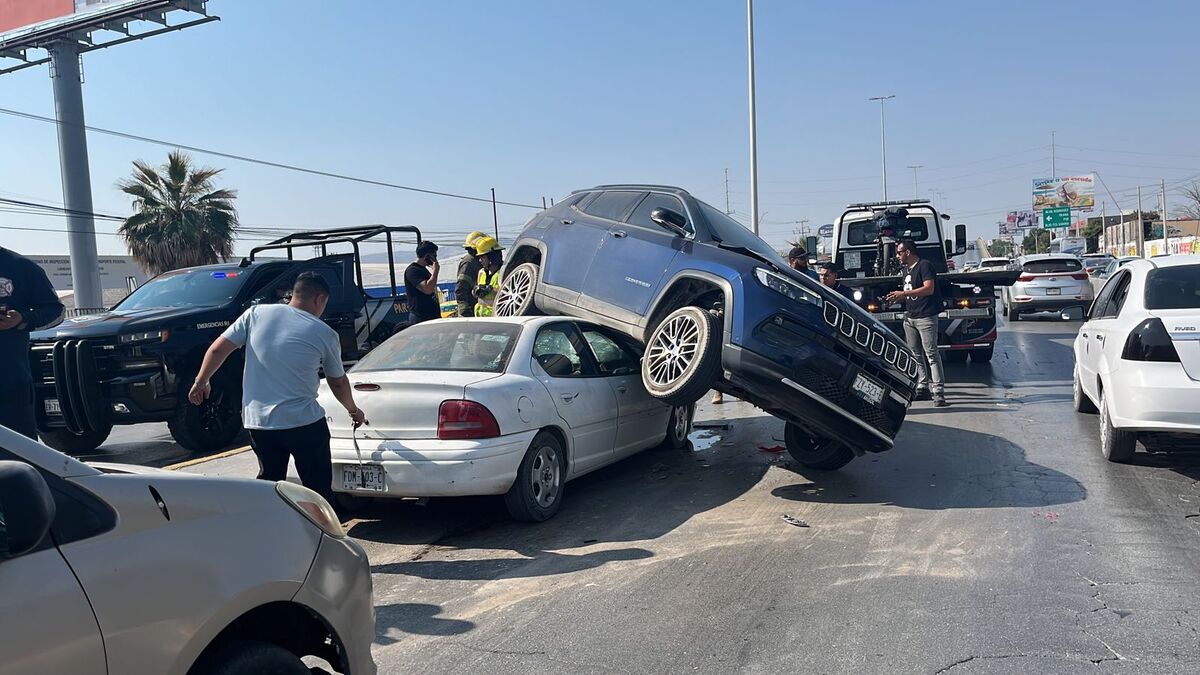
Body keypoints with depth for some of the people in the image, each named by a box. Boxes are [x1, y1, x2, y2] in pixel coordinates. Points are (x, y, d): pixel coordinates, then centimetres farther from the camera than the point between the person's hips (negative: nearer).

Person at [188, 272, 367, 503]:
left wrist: (201, 381, 20)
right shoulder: (324, 334, -2)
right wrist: (354, 411, 27)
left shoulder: (256, 314, 3)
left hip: (257, 421, 4)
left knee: (269, 482, 20)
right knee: (318, 488, 7)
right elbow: (338, 382, 10)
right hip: (303, 422, -3)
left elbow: (217, 350, 4)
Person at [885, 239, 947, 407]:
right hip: (909, 317, 9)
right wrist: (897, 297, 8)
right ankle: (923, 385, 18)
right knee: (915, 354, 10)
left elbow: (929, 289, -21)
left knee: (931, 354, -10)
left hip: (926, 317, -9)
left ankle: (938, 390, -11)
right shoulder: (907, 268, 19)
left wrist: (904, 293, -23)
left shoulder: (924, 265, -9)